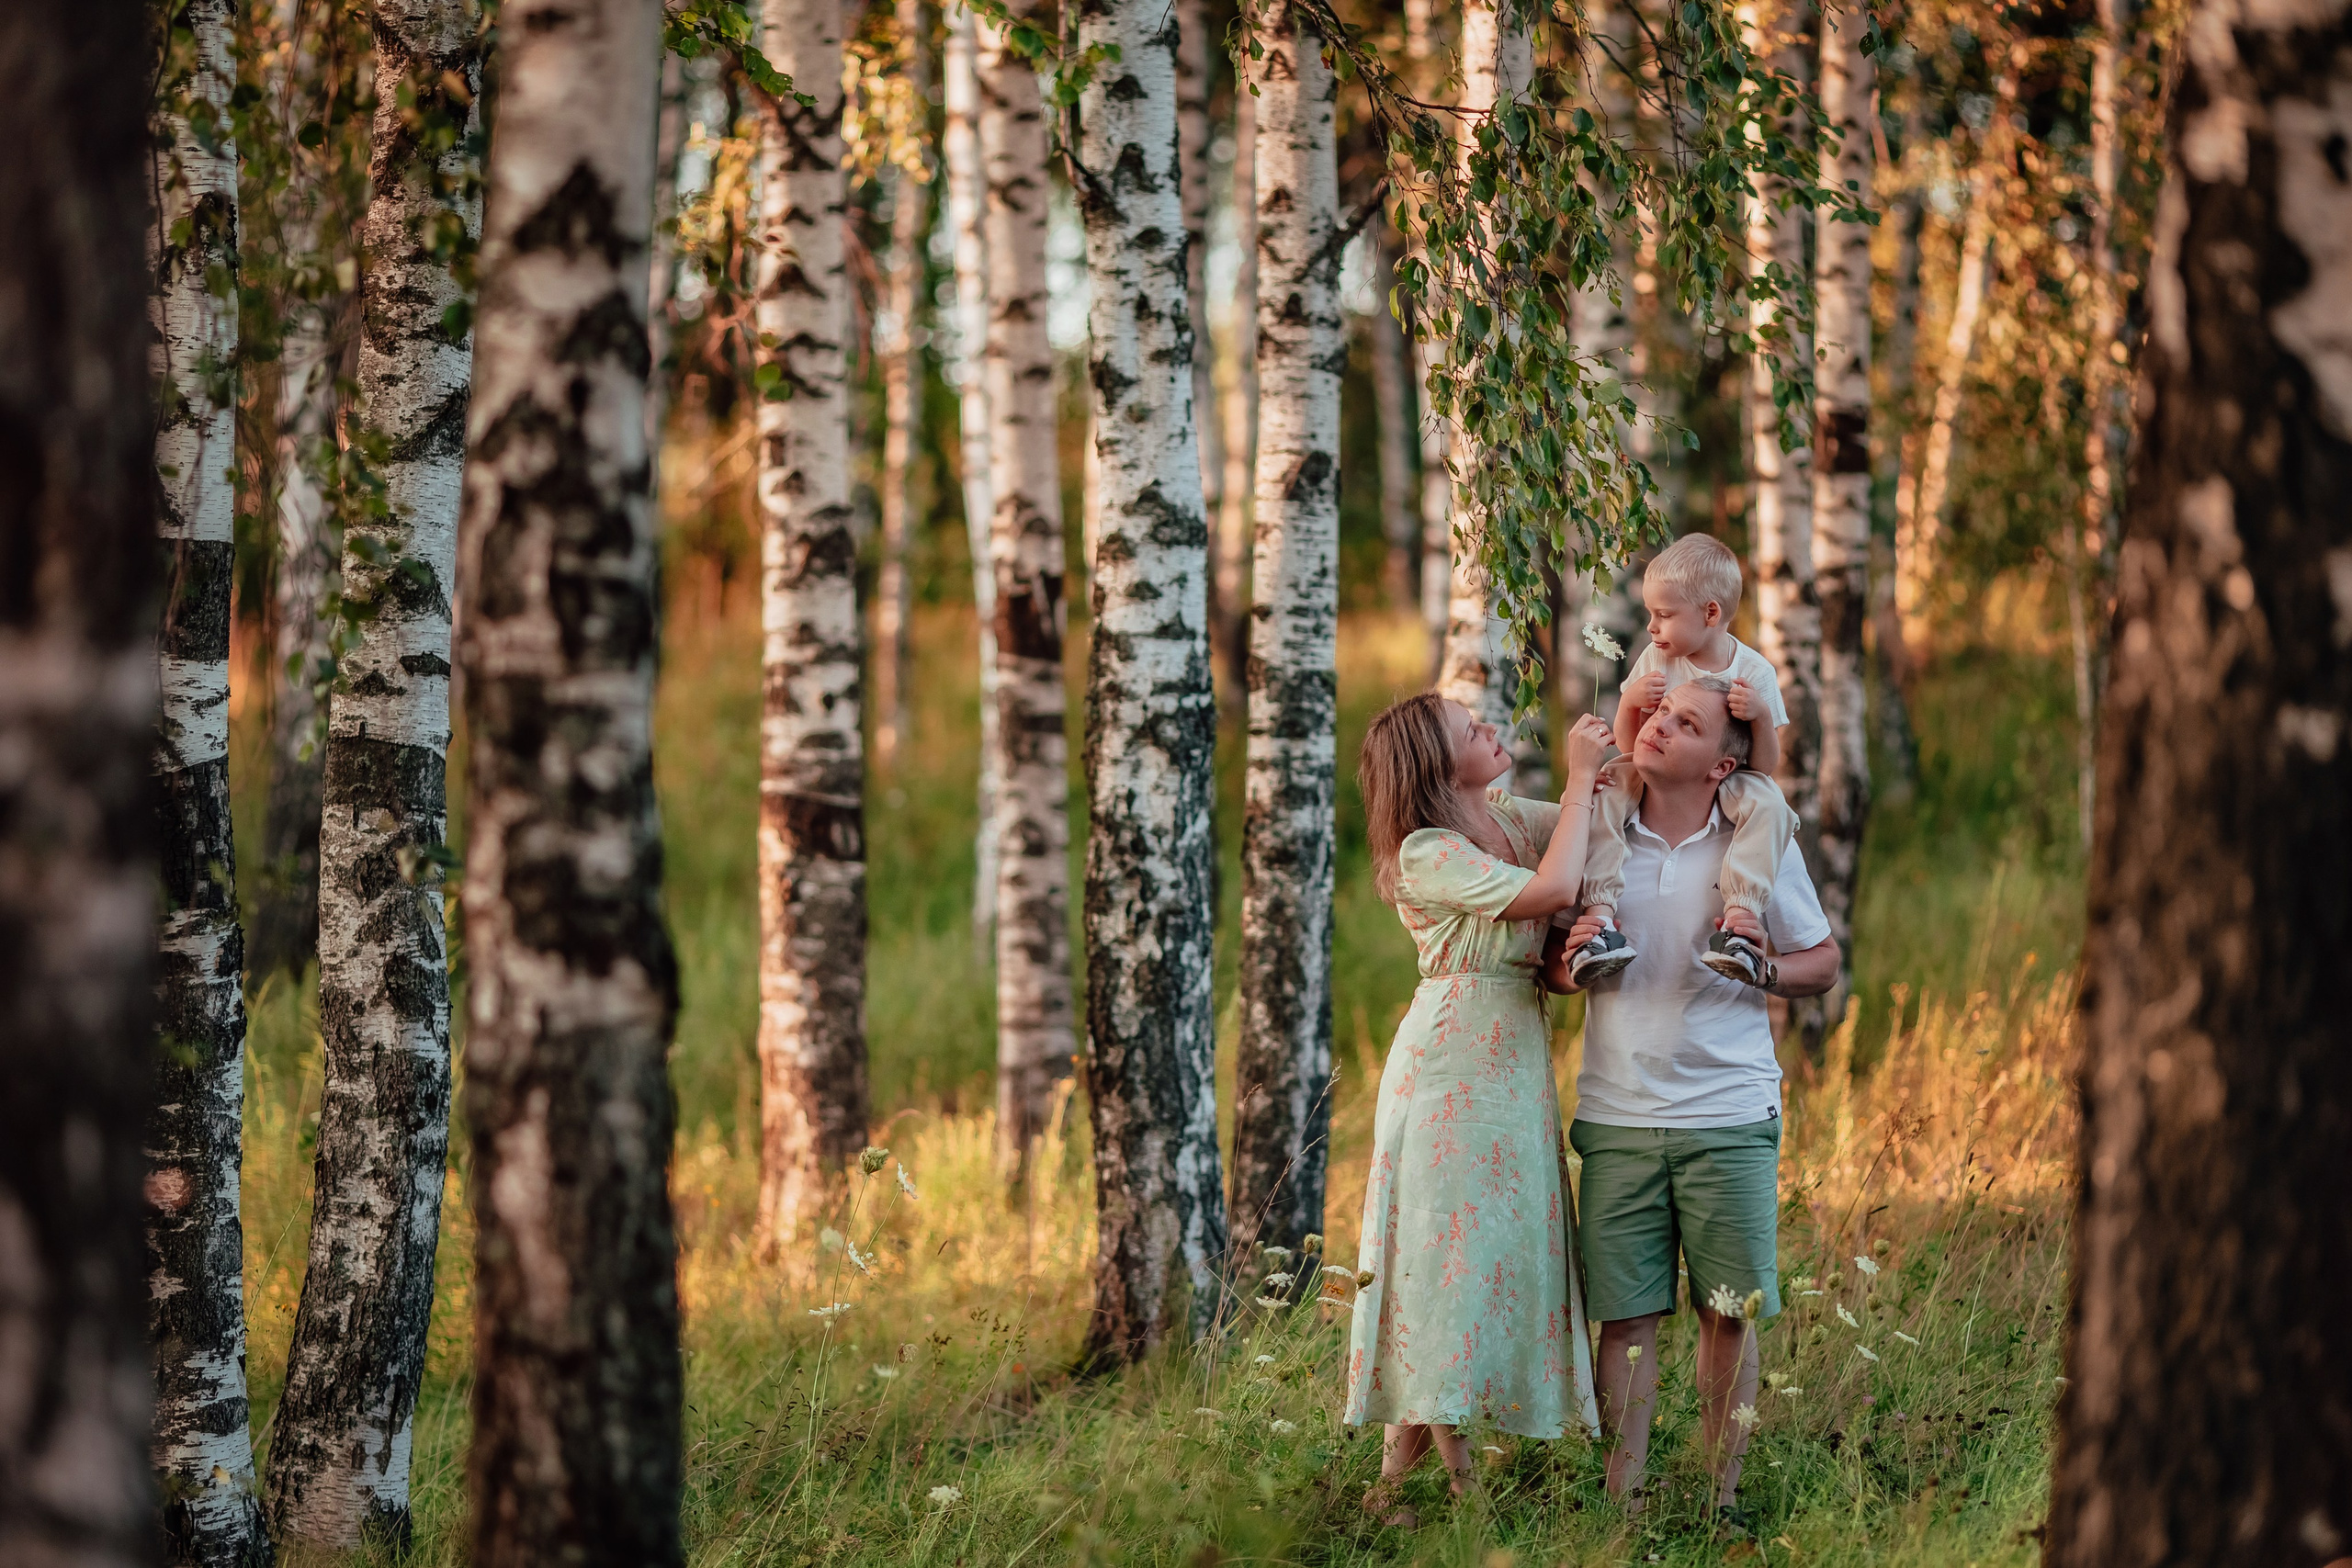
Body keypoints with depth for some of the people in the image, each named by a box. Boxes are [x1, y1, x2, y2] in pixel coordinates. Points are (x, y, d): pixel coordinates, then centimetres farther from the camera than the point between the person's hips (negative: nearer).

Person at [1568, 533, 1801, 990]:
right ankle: (1600, 916, -37)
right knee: (1598, 793, -28)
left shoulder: (1755, 672, -8)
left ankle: (1740, 920, -41)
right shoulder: (1656, 662, -2)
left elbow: (1765, 767, -8)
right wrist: (1629, 701, -18)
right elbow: (1628, 747, 2)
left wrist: (1761, 716, -27)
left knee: (1767, 802, -34)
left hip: (1723, 785, -2)